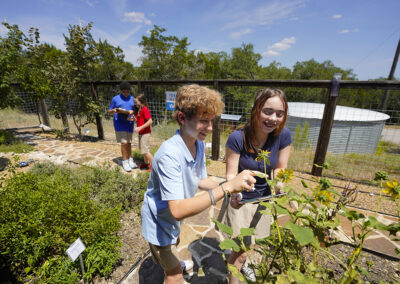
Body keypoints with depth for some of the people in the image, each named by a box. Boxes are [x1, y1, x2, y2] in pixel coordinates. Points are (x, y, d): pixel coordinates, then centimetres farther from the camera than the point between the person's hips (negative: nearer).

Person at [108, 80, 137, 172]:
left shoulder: (132, 98, 9)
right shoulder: (115, 99, 2)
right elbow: (109, 111, 5)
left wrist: (132, 112, -13)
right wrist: (114, 110, -18)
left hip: (129, 123, 3)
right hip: (119, 124, -3)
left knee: (129, 142, 11)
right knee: (124, 143, -6)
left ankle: (130, 160, 23)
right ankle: (125, 162, 6)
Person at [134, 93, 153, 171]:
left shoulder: (145, 109, -17)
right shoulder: (139, 110, 12)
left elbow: (150, 121, -26)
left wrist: (140, 128, -27)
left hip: (145, 133, -10)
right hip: (141, 133, 10)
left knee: (145, 151, -6)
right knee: (142, 149, 19)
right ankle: (146, 163, 35)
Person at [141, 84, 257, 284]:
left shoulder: (199, 144, -14)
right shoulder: (169, 155, -39)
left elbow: (201, 181, -4)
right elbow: (178, 210, -42)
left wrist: (228, 187, -21)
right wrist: (226, 188, -47)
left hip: (171, 216, 7)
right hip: (159, 220, -7)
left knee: (174, 244, 36)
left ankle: (166, 262, 67)